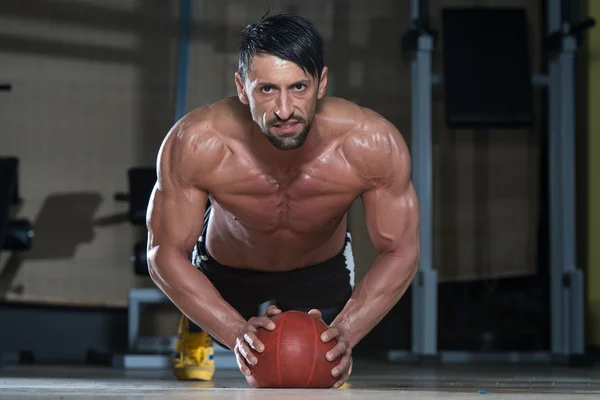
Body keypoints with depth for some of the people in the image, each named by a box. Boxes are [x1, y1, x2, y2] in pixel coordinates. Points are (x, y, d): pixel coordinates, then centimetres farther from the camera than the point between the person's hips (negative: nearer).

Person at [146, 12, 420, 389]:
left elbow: (400, 252, -27)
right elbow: (166, 253, -31)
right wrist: (238, 332, -45)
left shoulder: (374, 143, -39)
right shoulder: (195, 144, -42)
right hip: (225, 267, 0)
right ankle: (197, 330, 25)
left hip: (323, 268, 1)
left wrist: (345, 333, -43)